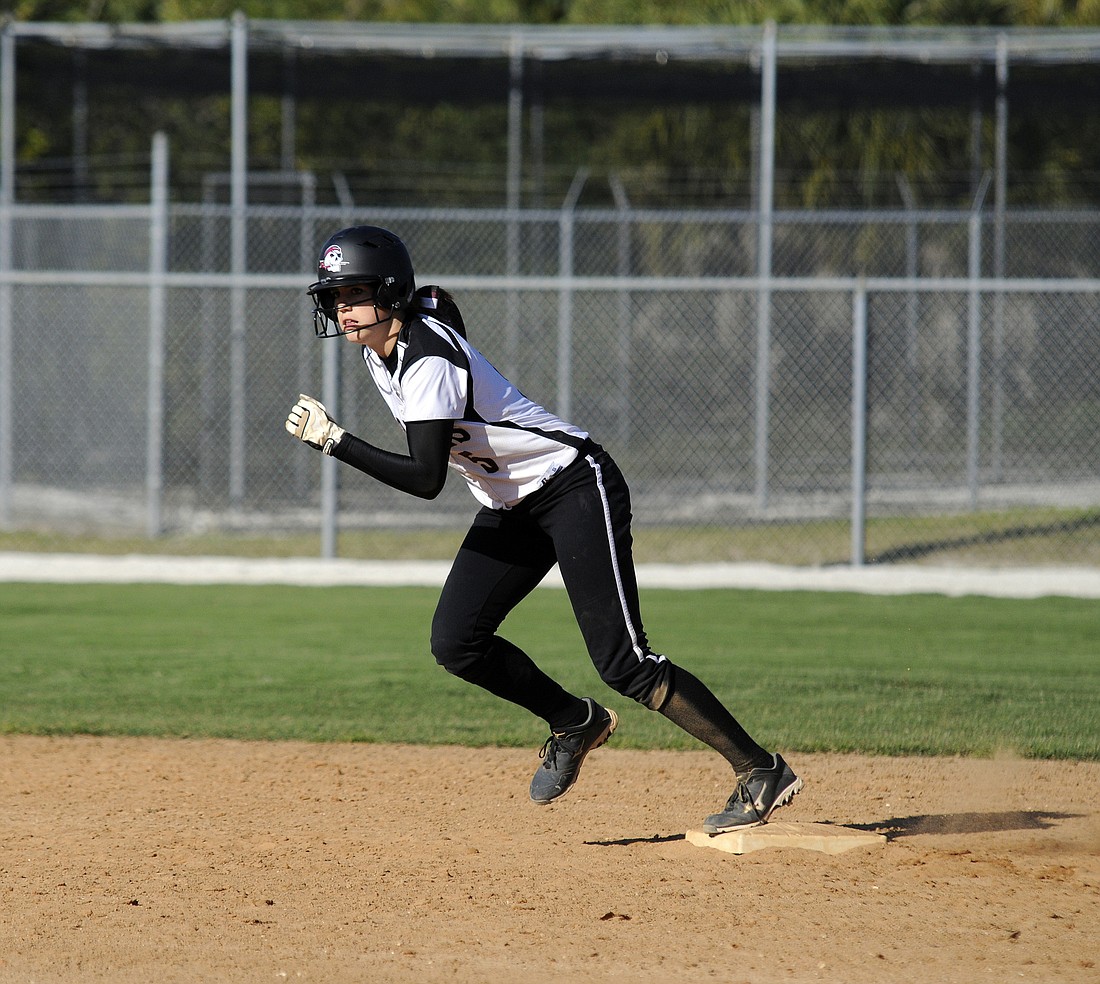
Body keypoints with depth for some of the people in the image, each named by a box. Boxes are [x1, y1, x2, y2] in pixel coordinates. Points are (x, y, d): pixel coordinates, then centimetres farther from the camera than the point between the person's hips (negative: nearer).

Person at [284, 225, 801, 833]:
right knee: (454, 644, -4)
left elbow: (426, 480, -32)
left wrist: (334, 441, -30)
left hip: (575, 486, -9)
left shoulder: (427, 359, -25)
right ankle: (575, 724, 18)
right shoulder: (379, 348, 2)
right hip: (511, 505, 9)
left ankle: (760, 772, -12)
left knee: (623, 662, -15)